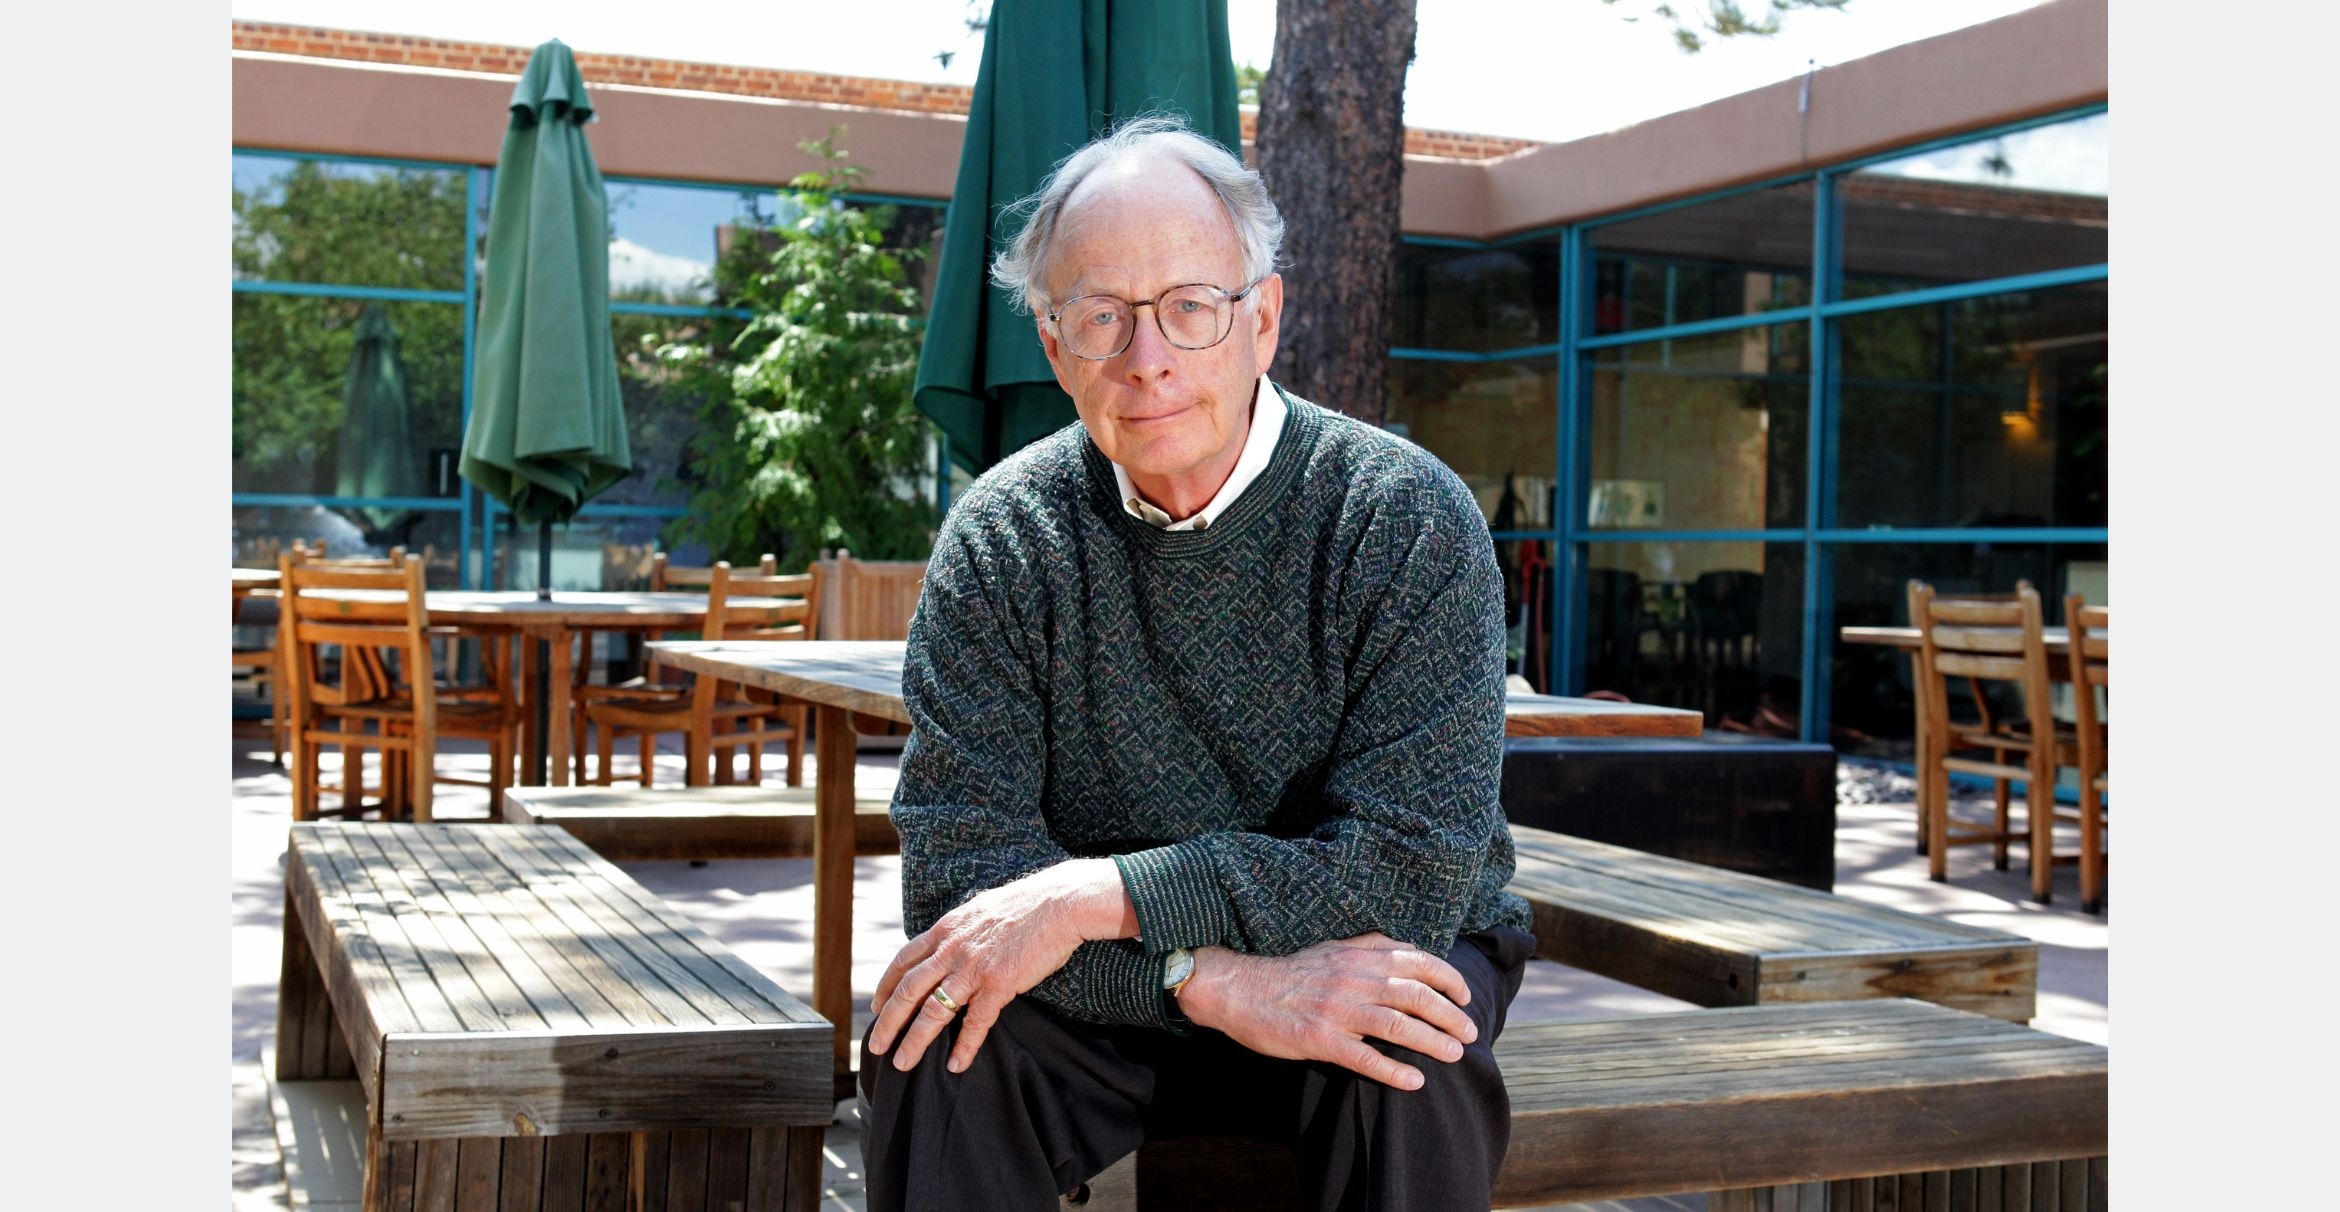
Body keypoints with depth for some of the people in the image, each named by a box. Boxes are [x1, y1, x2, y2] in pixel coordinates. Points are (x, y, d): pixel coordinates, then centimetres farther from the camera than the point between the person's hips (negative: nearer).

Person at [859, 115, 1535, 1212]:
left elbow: (1414, 871, -22)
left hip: (1366, 956, -1)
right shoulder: (1001, 536, -9)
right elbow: (956, 871, -16)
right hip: (1104, 999, 2)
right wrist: (1215, 979, -31)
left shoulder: (1411, 520, -15)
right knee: (939, 1036, -27)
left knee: (1408, 1064, -33)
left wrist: (1098, 895, -28)